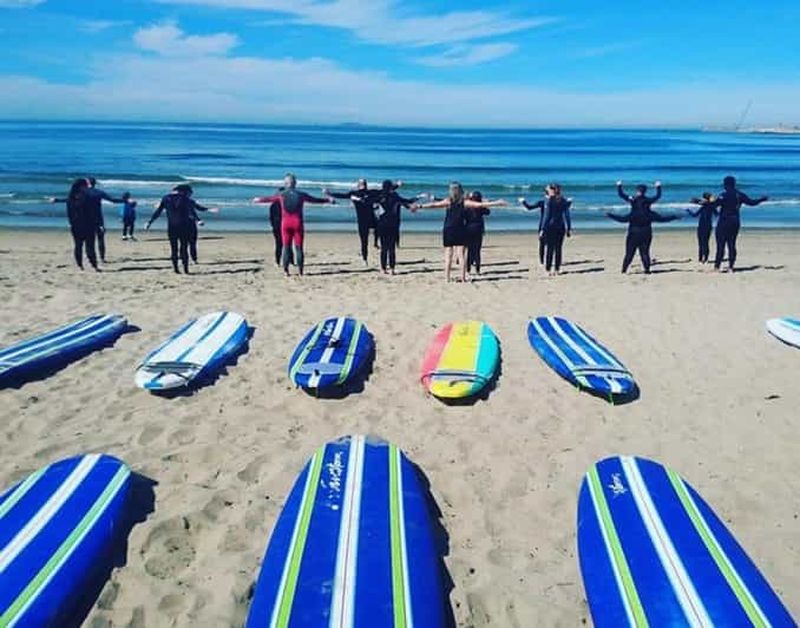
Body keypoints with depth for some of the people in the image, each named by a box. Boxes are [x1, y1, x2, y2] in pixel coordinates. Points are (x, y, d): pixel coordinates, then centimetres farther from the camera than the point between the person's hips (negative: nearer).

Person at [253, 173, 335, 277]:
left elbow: (268, 198, 19)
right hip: (297, 222, -1)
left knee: (285, 246, 6)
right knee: (298, 247, 3)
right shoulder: (301, 194, 3)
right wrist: (328, 200, 26)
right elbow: (316, 200, 12)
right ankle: (300, 270, 2)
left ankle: (285, 270, 3)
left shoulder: (281, 195, 4)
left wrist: (258, 199, 39)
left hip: (286, 223, 1)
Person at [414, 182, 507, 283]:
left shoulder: (448, 202, -5)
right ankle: (463, 278, 0)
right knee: (461, 255, 3)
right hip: (461, 232, 1)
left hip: (448, 231, -1)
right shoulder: (465, 202, -3)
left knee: (448, 256, 3)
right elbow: (481, 205, -4)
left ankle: (447, 278, 0)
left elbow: (434, 205, -14)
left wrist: (419, 206, -14)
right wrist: (497, 203, 2)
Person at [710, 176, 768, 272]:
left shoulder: (723, 195, -10)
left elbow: (715, 204, -22)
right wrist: (762, 199, 35)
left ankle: (717, 266, -10)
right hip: (735, 222, 6)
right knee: (732, 244, 10)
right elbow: (751, 202, 17)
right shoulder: (740, 195, 8)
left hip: (724, 222, -6)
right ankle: (731, 266, 8)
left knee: (721, 244, -6)